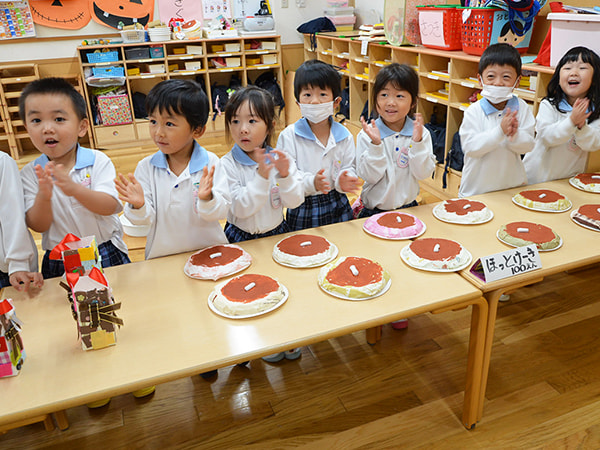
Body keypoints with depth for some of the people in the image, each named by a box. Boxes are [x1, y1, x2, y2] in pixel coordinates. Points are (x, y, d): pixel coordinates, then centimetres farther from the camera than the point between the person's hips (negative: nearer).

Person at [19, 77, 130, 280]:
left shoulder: (98, 161, -10)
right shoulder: (30, 173, -4)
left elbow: (109, 207, -20)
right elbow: (38, 226, -7)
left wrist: (75, 189, -36)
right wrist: (43, 196, -27)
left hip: (107, 254, -1)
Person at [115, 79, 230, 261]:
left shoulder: (210, 163, -4)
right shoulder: (146, 167, 2)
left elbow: (221, 211, -6)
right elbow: (145, 219, 1)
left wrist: (207, 199, -25)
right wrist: (138, 206, -19)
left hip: (208, 251, -1)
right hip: (162, 257, 2)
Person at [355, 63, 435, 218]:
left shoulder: (421, 133, -1)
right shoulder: (366, 135, -7)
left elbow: (423, 173, -6)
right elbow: (370, 177, -11)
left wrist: (417, 143, -18)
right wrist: (376, 145, -22)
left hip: (408, 206, 2)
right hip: (375, 210, -2)